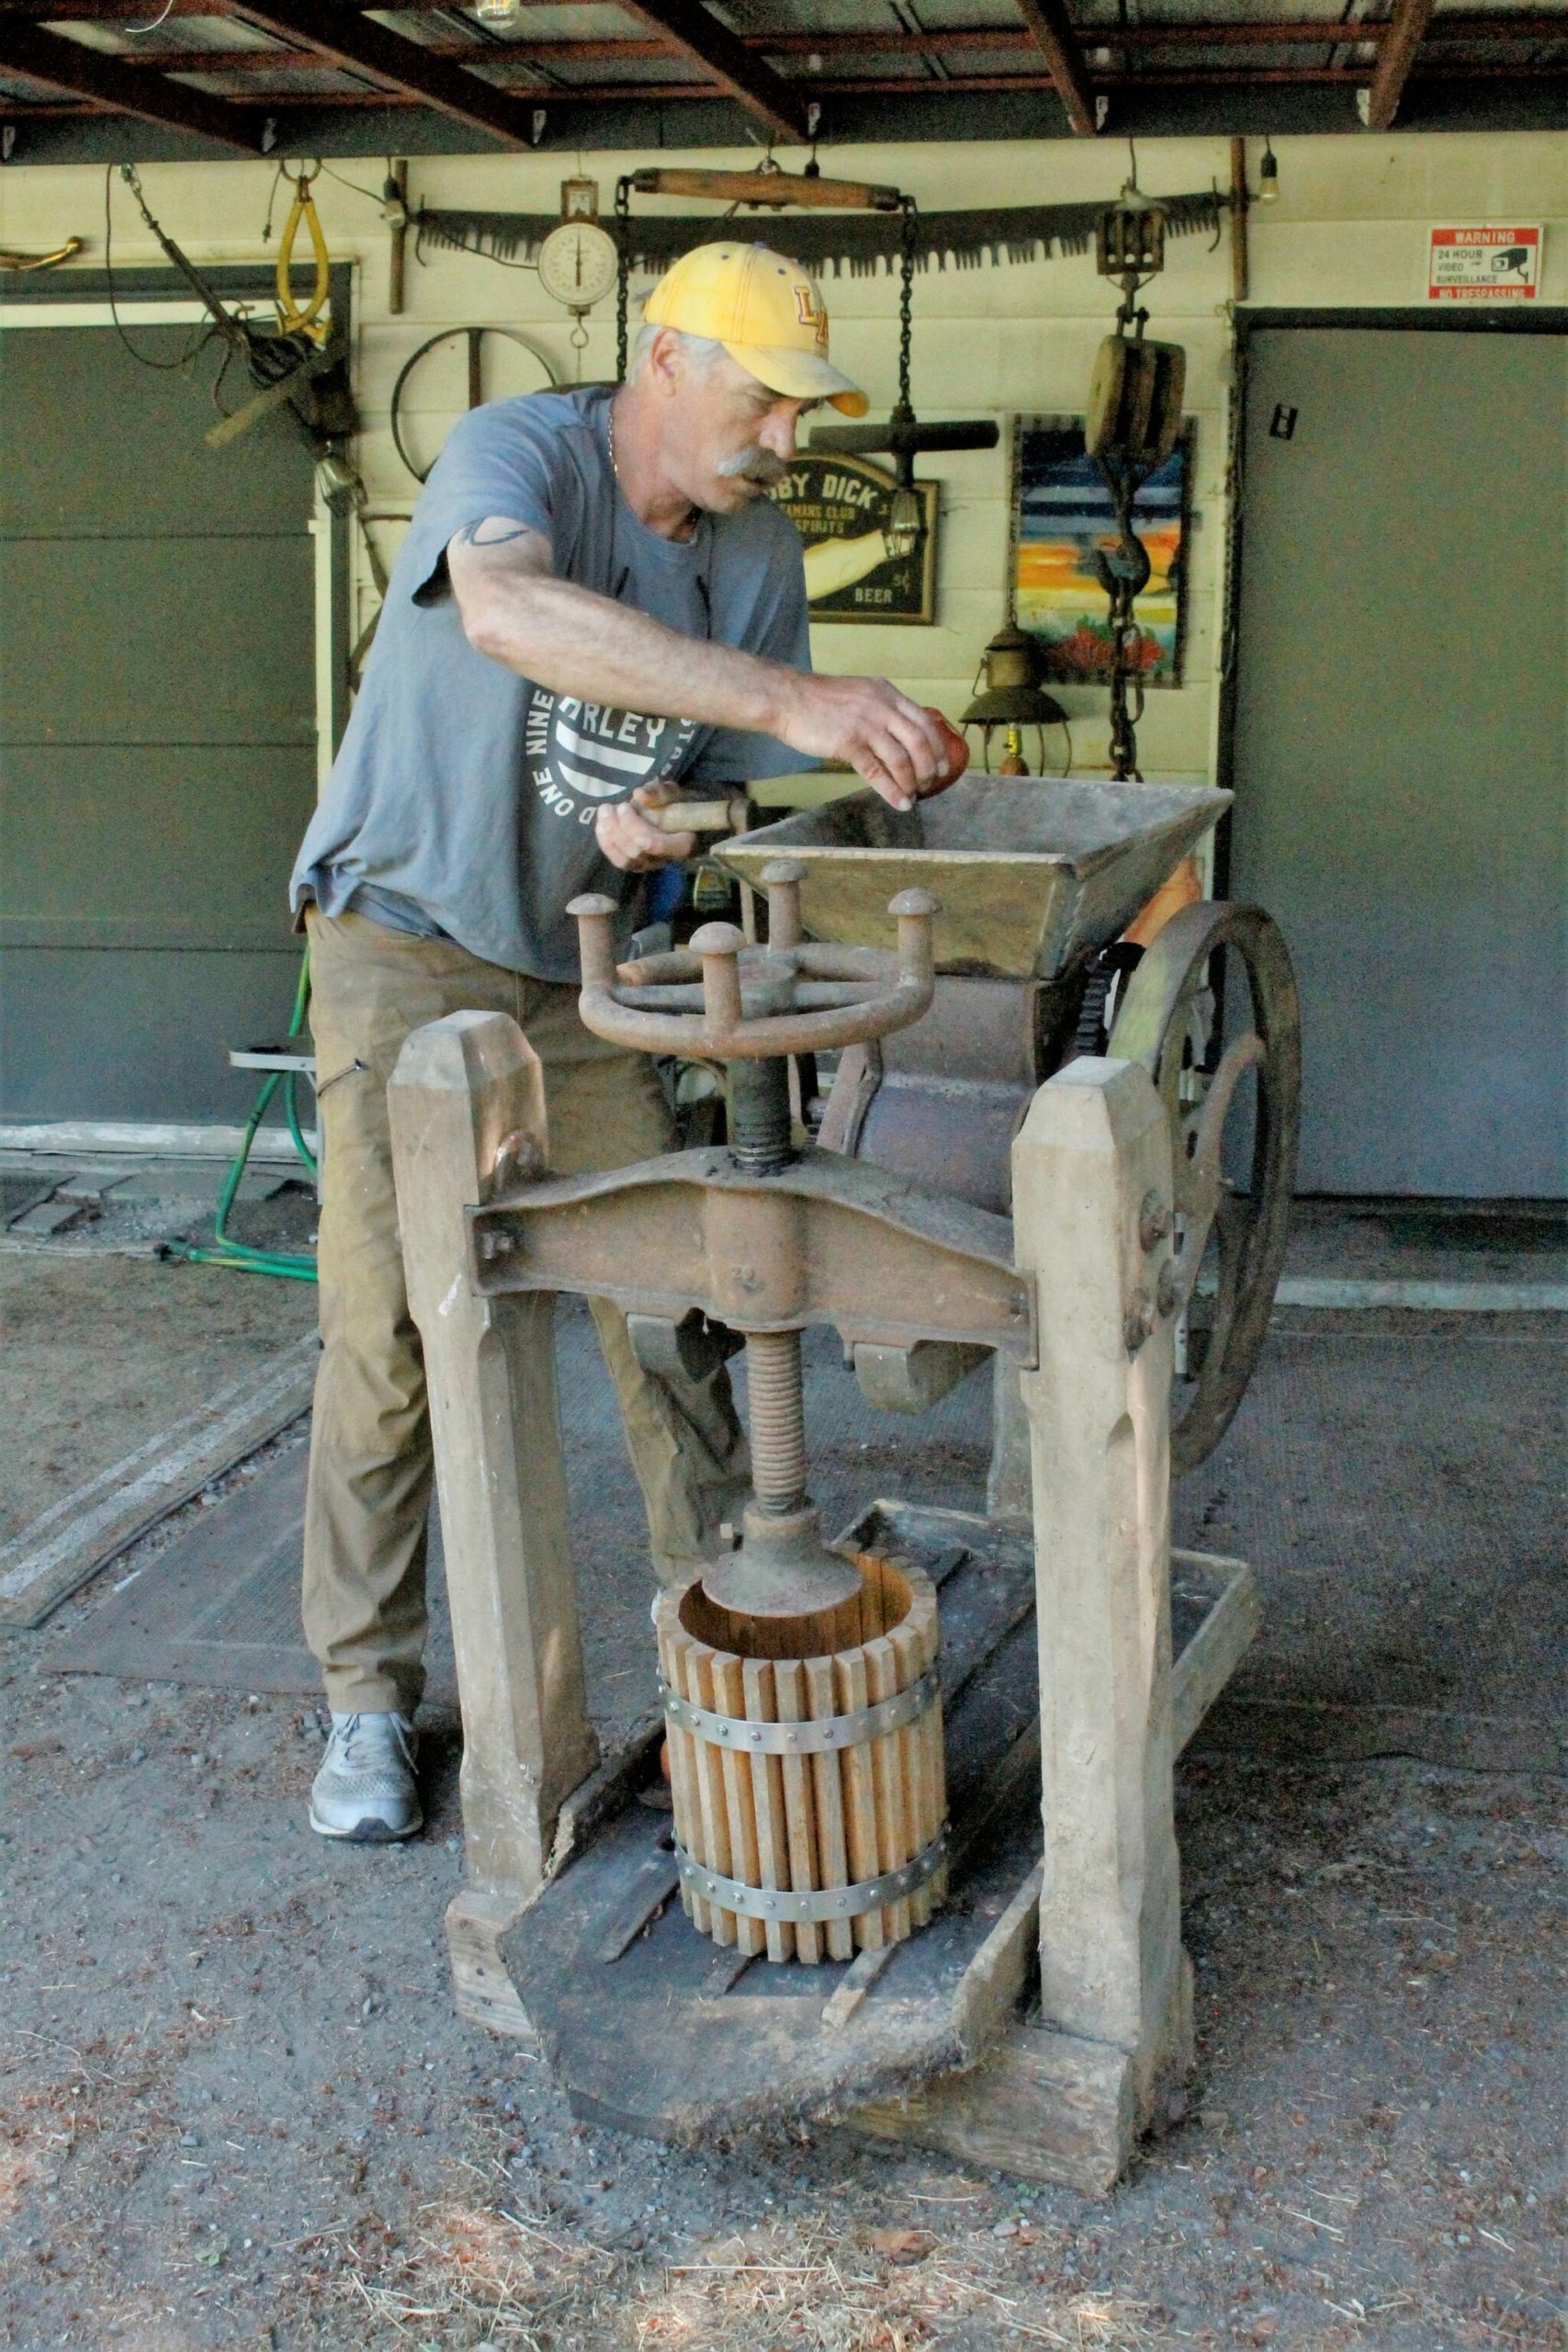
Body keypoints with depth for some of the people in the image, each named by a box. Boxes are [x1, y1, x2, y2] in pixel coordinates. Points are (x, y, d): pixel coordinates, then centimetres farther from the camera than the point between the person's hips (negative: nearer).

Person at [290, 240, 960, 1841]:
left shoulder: (756, 553, -1)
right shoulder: (514, 452, -18)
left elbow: (756, 789, 6)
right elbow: (508, 606, -42)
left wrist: (662, 818, -20)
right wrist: (788, 698, -51)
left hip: (590, 964, 5)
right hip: (409, 941, -4)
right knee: (390, 1328, -6)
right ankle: (368, 1698, 9)